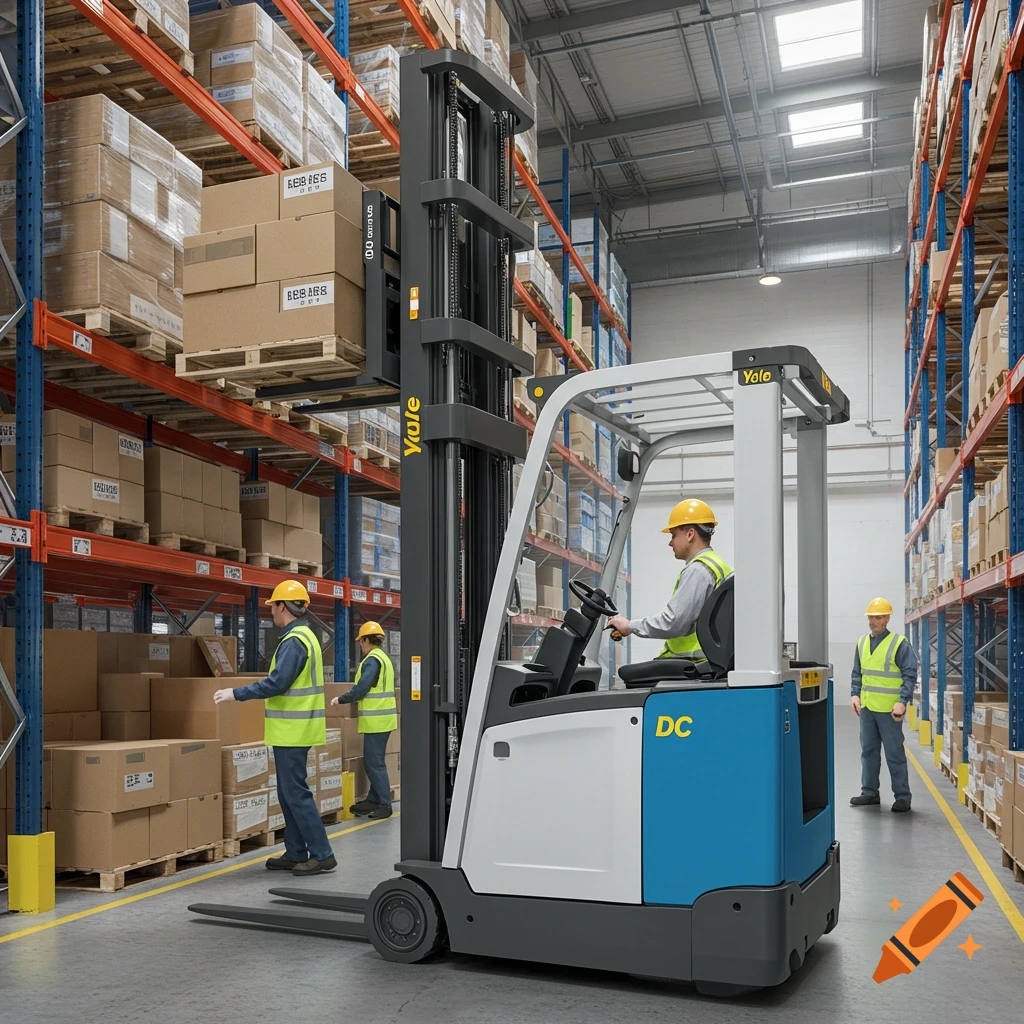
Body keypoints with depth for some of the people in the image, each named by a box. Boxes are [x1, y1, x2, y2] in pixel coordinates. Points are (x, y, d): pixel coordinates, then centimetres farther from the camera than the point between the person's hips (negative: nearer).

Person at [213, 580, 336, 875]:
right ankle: (295, 854, 19)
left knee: (296, 792, -6)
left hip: (293, 730, -10)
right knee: (288, 792, 14)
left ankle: (321, 854, -2)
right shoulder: (306, 636, 15)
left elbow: (276, 683, -24)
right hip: (294, 729, 10)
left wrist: (236, 693, -18)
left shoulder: (294, 641, -17)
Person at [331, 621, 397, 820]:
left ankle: (385, 804, -3)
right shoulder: (384, 658, 17)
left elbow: (361, 689, -19)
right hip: (383, 718, 10)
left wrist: (341, 699, -6)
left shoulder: (372, 660, -14)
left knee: (375, 762, -6)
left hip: (376, 719, -10)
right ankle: (373, 800, 19)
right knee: (372, 761, 14)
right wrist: (354, 699, 21)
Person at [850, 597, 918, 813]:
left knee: (894, 754, 0)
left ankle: (902, 796, 9)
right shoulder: (862, 642, 10)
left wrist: (902, 701, -18)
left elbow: (910, 675, -9)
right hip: (867, 707, 6)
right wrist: (854, 694, 4)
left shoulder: (899, 643, -8)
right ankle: (869, 792, 22)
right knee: (868, 751, 12)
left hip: (889, 709, -6)